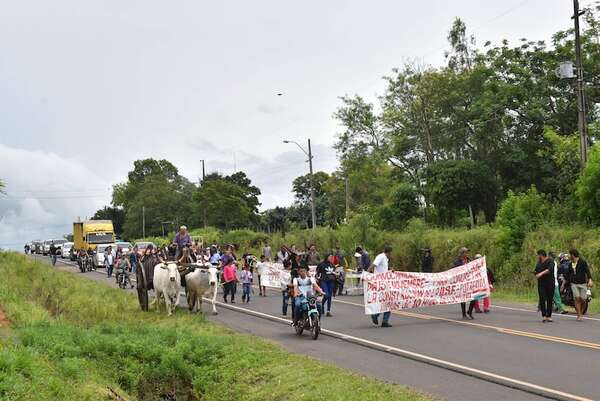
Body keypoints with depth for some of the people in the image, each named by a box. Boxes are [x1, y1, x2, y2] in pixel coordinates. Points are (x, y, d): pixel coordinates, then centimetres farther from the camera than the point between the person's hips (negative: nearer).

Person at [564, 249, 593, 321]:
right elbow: (568, 274, 19)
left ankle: (581, 313, 23)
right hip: (574, 284, 3)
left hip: (583, 283, -3)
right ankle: (579, 315, -7)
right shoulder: (570, 264, 11)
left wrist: (590, 280, -28)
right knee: (577, 298, -11)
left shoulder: (583, 262, -4)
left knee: (582, 300, -3)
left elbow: (587, 271, -13)